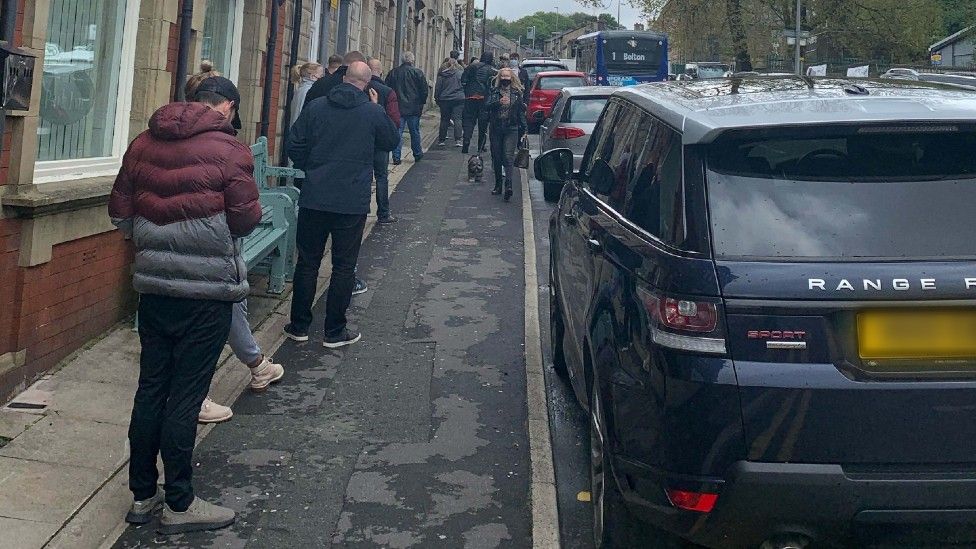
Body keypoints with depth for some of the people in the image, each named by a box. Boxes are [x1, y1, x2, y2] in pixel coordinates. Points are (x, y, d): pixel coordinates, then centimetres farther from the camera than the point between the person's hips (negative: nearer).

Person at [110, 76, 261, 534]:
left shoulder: (144, 143, 6)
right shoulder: (229, 149, -10)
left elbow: (120, 213, 8)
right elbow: (246, 219, -10)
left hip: (153, 284, 5)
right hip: (207, 290, -5)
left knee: (150, 389, 12)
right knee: (185, 396, 1)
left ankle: (143, 495, 22)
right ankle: (179, 505, 12)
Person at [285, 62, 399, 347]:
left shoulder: (315, 107, -1)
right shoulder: (373, 112, -5)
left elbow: (295, 146, 1)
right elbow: (391, 141, 12)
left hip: (314, 198, 2)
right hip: (353, 202, -2)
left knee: (307, 262, 12)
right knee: (344, 266, 7)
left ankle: (299, 326, 19)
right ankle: (335, 331, 11)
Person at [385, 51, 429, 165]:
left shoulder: (393, 73, 2)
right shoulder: (418, 73, -5)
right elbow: (425, 89, -4)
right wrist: (422, 102, 10)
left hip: (397, 108, 1)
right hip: (414, 108, -1)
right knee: (415, 132, 12)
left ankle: (396, 157, -2)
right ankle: (417, 154, 24)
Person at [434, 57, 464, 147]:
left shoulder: (441, 75, 0)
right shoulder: (460, 72, -2)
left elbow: (437, 88, 2)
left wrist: (437, 98, 11)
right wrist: (465, 96, 11)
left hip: (444, 100, 1)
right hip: (459, 99, -1)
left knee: (444, 119, 11)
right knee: (457, 119, 0)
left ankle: (441, 140, 15)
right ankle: (458, 140, -8)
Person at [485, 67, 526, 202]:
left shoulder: (517, 92, 7)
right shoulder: (494, 91, 7)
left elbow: (521, 111, 10)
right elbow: (487, 106, -7)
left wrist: (523, 129, 5)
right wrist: (499, 102, -25)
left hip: (511, 129, -2)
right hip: (496, 129, 2)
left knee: (509, 157, -13)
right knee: (496, 158, 8)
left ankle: (508, 185, -23)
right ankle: (498, 185, 20)